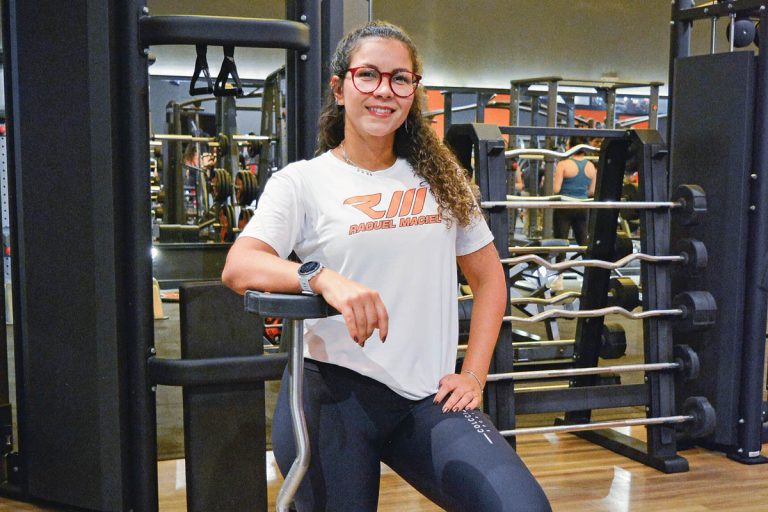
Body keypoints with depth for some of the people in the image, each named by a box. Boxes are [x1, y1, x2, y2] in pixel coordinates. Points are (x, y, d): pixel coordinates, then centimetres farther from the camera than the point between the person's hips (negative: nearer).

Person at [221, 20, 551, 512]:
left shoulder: (441, 177, 11)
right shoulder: (302, 181, 0)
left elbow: (489, 277, 17)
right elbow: (238, 267, -15)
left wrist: (473, 376, 7)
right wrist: (325, 278, -34)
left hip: (429, 397, 3)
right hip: (334, 394, -2)